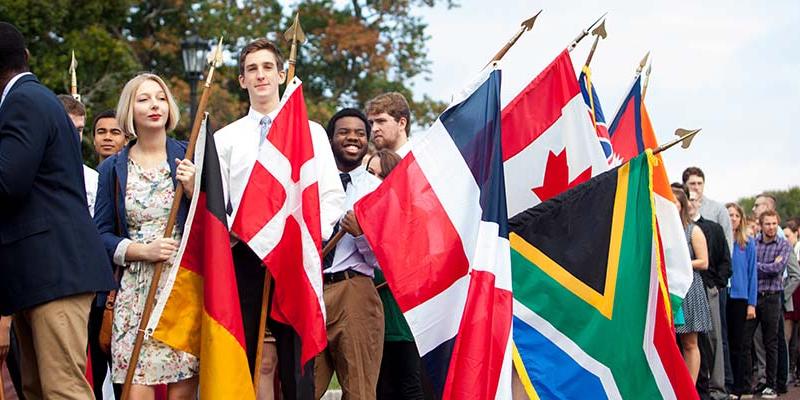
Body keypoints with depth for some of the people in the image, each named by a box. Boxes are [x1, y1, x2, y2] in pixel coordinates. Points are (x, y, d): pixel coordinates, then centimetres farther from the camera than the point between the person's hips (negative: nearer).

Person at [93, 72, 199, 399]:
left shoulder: (189, 157, 7)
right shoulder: (113, 168, 10)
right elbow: (101, 234, 8)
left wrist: (193, 189, -10)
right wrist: (142, 250, -9)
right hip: (136, 292, 1)